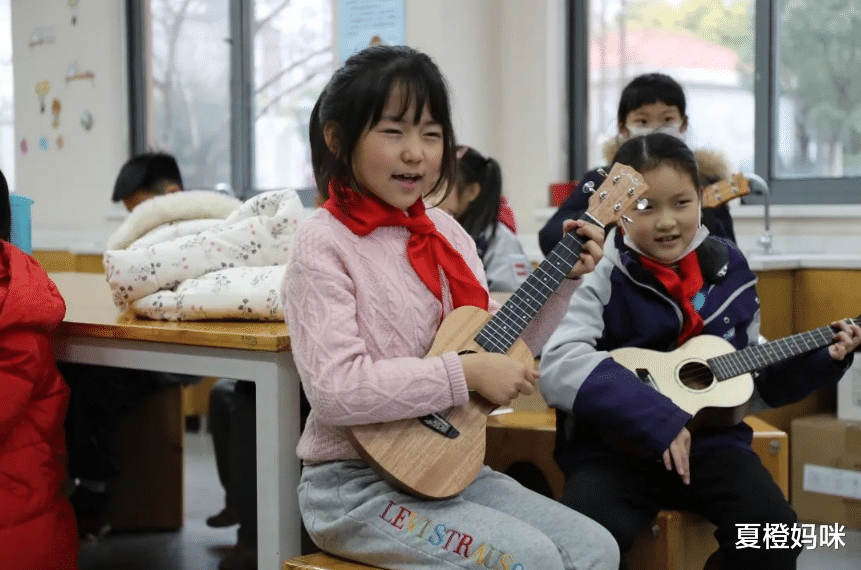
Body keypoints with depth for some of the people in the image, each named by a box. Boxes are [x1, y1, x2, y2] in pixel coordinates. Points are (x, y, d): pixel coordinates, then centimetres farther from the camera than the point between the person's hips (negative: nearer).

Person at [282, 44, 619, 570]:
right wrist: (466, 374, -23)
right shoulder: (324, 244, -13)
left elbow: (500, 344, 16)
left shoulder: (445, 232, 8)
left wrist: (565, 276, 4)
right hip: (357, 484, -7)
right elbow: (334, 389, -25)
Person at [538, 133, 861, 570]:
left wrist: (820, 359, 7)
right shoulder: (600, 274, -8)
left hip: (708, 439, 4)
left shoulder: (728, 270, 7)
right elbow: (557, 367, -24)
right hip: (614, 445, -4)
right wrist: (657, 418, -27)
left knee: (772, 530, -19)